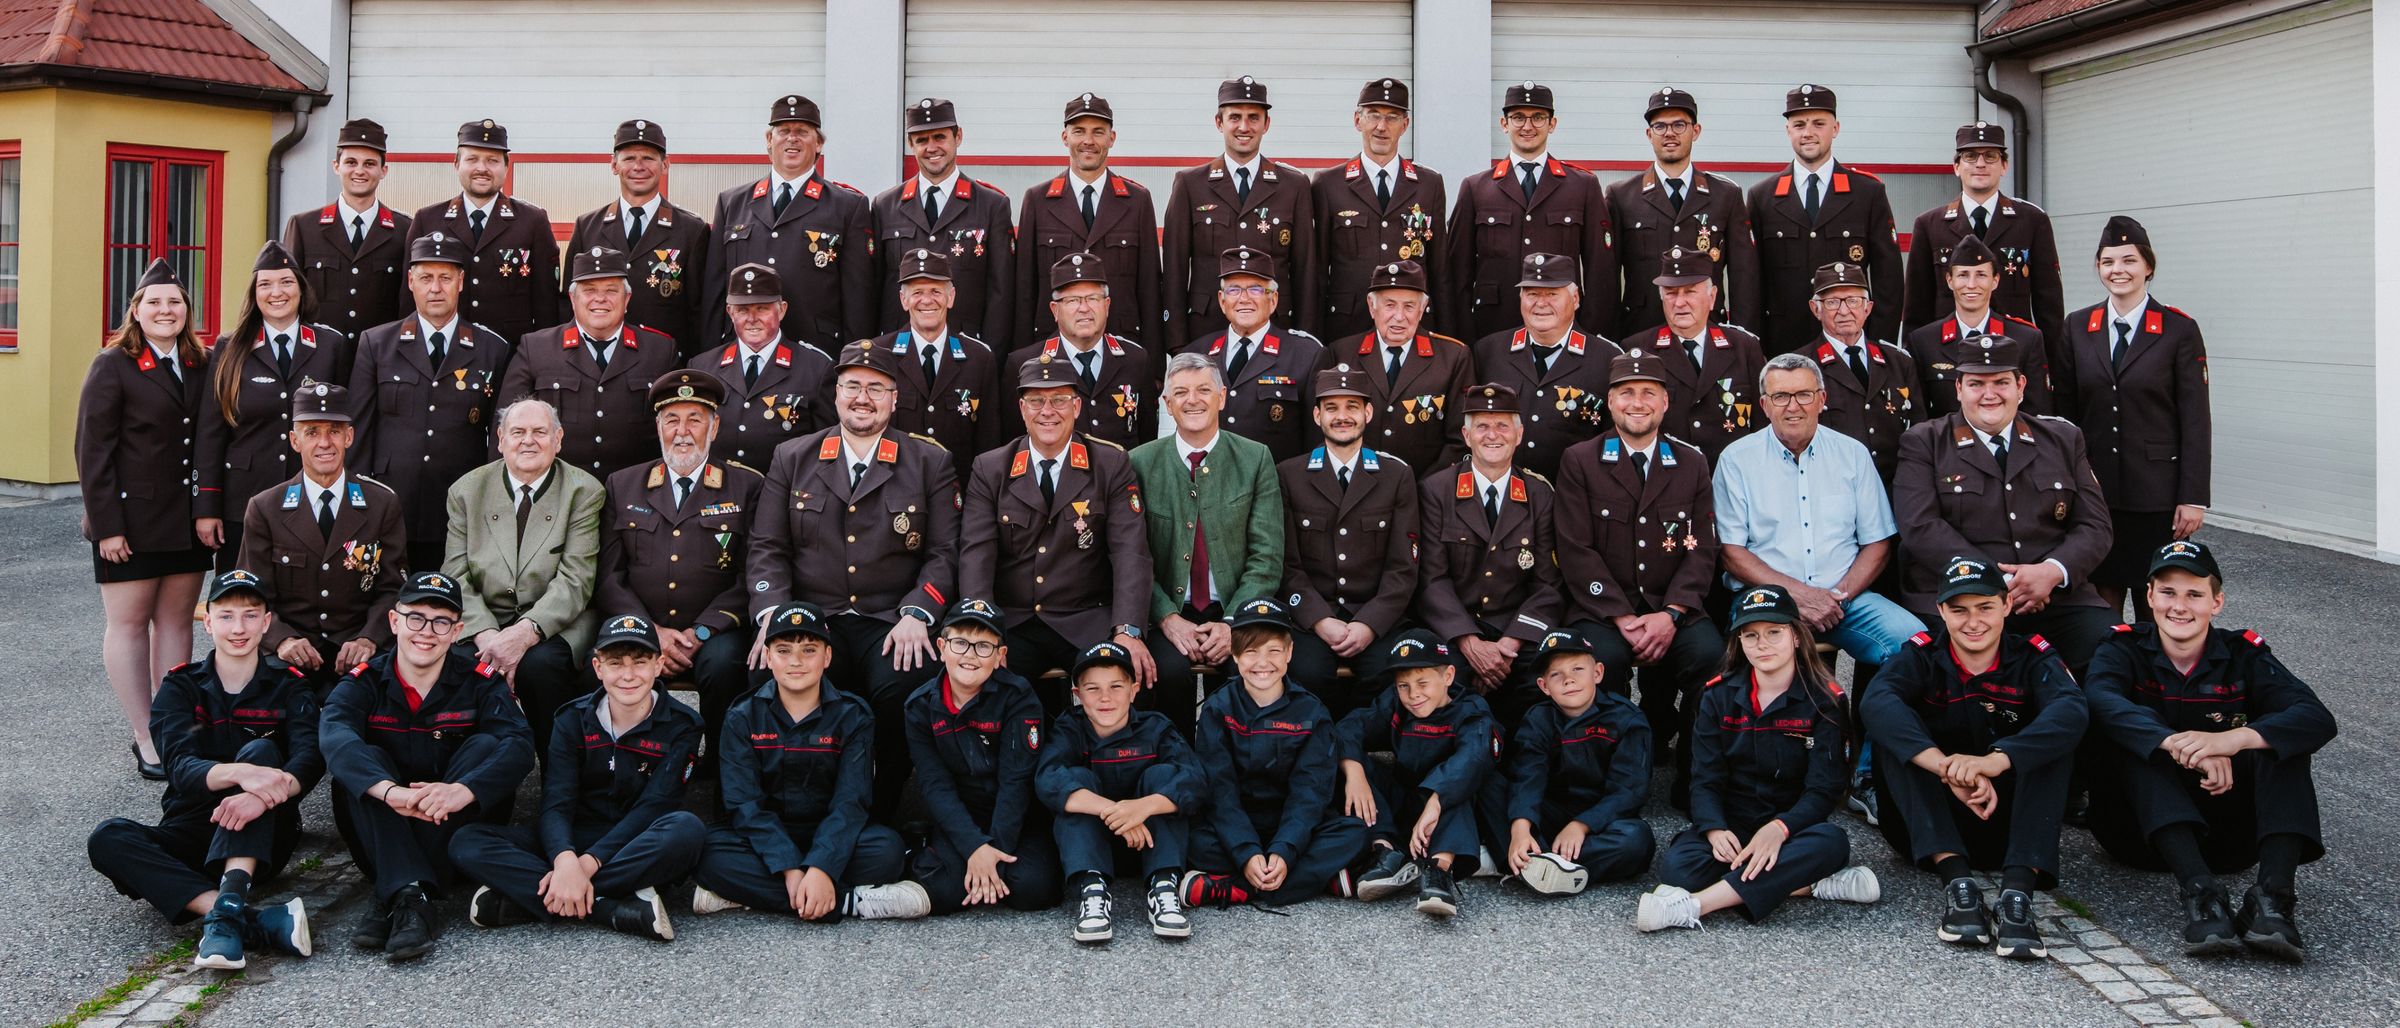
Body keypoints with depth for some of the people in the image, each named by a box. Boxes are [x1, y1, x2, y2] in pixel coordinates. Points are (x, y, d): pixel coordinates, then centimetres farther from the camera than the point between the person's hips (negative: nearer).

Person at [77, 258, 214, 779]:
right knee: (129, 623, 3)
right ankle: (146, 742, 5)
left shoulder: (201, 366, 7)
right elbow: (92, 450, -9)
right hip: (131, 521, -5)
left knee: (176, 620, 8)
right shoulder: (113, 366, -6)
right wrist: (106, 526, -13)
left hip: (187, 519, 5)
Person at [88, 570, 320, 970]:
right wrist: (239, 773, -38)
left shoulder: (288, 687, 5)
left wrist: (264, 795, -39)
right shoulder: (180, 688, 6)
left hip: (262, 841, -1)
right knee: (108, 837, -27)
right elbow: (181, 768, -13)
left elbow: (310, 758, -15)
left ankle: (228, 908, -44)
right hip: (191, 835, 2)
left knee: (260, 750, -27)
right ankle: (255, 920, -43)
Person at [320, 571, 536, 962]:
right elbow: (334, 735, -26)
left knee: (485, 746, -23)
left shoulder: (479, 681, -3)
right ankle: (410, 896, -41)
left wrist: (463, 791, -42)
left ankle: (389, 900, -30)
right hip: (384, 837, 0)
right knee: (366, 759, -23)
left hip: (458, 833, 0)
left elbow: (519, 745, -21)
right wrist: (390, 791, -46)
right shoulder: (364, 682, -3)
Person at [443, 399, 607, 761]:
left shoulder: (585, 492, 0)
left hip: (555, 623, -2)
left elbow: (575, 580, -11)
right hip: (482, 620, 2)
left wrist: (526, 632, -27)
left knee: (539, 662, -35)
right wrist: (485, 634, -18)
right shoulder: (466, 491, 9)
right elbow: (456, 576, 1)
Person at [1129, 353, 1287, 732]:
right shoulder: (1141, 462, 4)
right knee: (1169, 670, -31)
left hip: (1236, 612, 0)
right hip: (1168, 613, 0)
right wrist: (1168, 619, -13)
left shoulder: (1255, 459, 4)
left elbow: (1267, 557, 0)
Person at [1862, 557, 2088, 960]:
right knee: (1893, 729, -22)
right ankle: (1957, 879, -36)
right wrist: (1948, 768, -43)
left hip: (2013, 824, 0)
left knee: (2055, 735, -22)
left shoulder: (2031, 658, -4)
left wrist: (1995, 760, -45)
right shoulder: (1923, 655, -5)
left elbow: (2072, 709, -28)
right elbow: (1875, 700, -28)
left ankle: (2018, 888, -36)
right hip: (1934, 826, 0)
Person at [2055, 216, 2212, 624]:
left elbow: (2195, 420, -4)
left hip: (2157, 491, -2)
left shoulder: (2180, 330, -2)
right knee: (2100, 598, 5)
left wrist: (2194, 498, -9)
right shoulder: (2077, 327, 7)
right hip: (2094, 489, 3)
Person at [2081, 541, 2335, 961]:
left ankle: (2272, 895, -34)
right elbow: (2098, 700, -26)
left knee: (2280, 738, -19)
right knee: (2143, 736, -27)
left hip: (2228, 829, 1)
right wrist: (2180, 745, -42)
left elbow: (2319, 719, -17)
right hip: (2141, 828, -1)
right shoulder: (2125, 650, 0)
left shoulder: (2242, 655, 2)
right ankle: (2198, 891, -42)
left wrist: (2232, 739, -36)